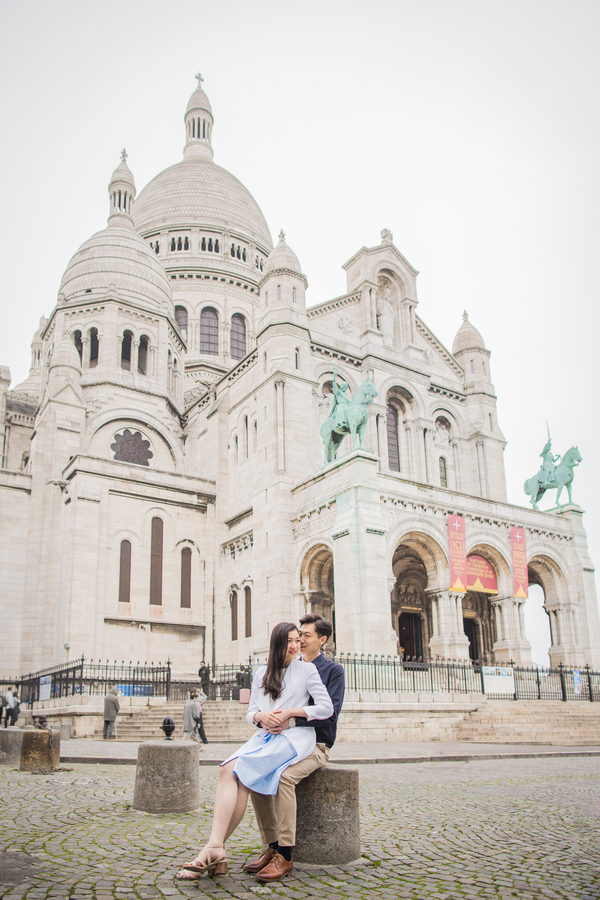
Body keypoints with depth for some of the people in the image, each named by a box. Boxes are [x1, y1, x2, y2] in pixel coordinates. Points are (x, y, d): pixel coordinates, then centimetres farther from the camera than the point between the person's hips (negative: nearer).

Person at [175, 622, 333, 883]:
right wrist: (261, 716, -6)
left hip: (295, 736, -5)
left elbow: (326, 708, -1)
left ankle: (214, 849, -24)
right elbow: (250, 713, 18)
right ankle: (216, 850, -28)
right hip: (265, 735, 5)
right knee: (227, 770, -23)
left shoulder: (307, 670, 5)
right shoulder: (262, 673, 18)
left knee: (242, 771, -25)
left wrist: (290, 711, -8)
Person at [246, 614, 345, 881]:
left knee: (284, 776, -32)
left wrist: (291, 721, -22)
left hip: (316, 744, -5)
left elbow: (329, 712, -12)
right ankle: (271, 846, -10)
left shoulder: (333, 670, 0)